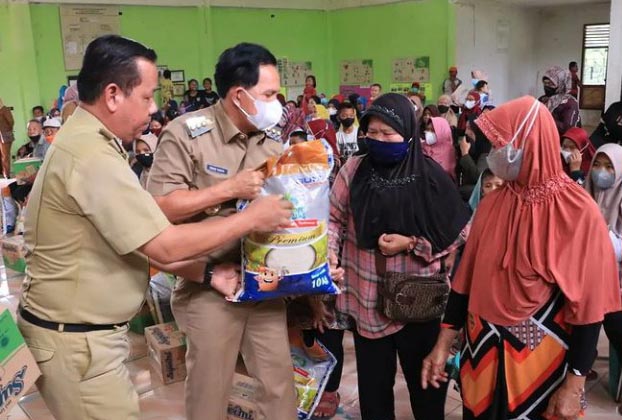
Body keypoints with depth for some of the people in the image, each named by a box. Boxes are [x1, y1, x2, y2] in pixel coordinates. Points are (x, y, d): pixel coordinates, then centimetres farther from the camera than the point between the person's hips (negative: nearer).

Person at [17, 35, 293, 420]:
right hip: (76, 339, -9)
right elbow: (164, 247, -23)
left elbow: (143, 240, 9)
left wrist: (207, 274, 3)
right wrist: (250, 219, -14)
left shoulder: (86, 142, 9)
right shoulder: (93, 155, -24)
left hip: (86, 331, 9)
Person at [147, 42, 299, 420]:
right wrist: (230, 188, -22)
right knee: (210, 389, 12)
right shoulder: (186, 133, -12)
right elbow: (160, 207, -19)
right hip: (210, 285, -4)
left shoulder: (272, 140, 4)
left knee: (280, 380, 15)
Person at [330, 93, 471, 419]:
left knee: (424, 376, 17)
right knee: (373, 377, 16)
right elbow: (334, 218, 4)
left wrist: (411, 244, -15)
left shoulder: (429, 175, -8)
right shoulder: (354, 169, -3)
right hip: (367, 297, 2)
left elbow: (460, 230, -4)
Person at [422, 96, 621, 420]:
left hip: (539, 360, -4)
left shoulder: (579, 212, -16)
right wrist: (443, 344, 3)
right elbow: (467, 278, 3)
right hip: (483, 349, 4)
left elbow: (588, 303, -14)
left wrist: (574, 385, -12)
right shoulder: (491, 204, -1)